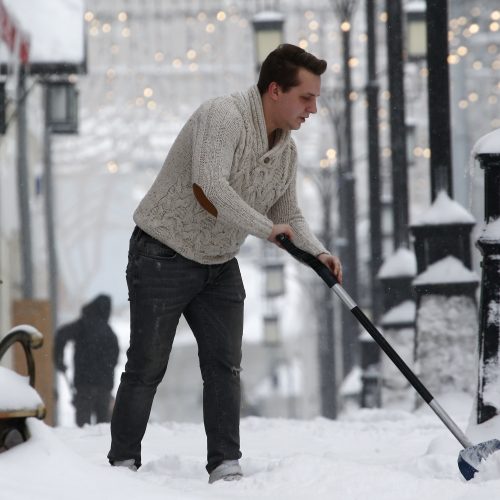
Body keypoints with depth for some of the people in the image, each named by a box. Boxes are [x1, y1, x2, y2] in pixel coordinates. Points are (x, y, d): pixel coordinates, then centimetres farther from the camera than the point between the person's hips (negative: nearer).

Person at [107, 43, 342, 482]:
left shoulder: (287, 151, 4)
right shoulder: (223, 117, -23)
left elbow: (289, 216, 11)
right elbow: (209, 187, -35)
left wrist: (317, 252, -8)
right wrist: (267, 228, -34)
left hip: (220, 265, 7)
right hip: (163, 257, -7)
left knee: (225, 366, 0)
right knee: (146, 367, -2)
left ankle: (225, 464, 3)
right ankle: (123, 464, 7)